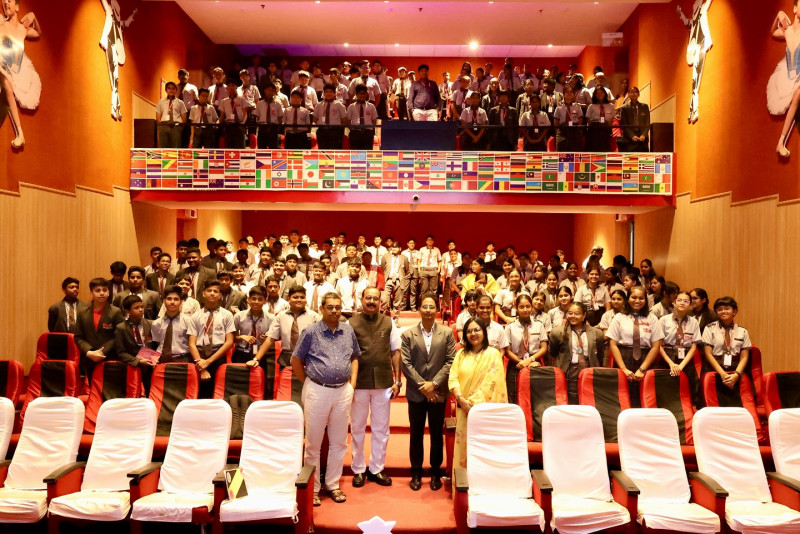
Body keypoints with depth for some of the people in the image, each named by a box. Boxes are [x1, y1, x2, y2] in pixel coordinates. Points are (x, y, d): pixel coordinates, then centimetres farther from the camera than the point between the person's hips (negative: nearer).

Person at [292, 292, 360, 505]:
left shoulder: (348, 331, 5)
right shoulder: (311, 332, -5)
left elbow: (355, 358, 15)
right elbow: (296, 361, 1)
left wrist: (352, 384, 6)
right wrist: (309, 384, 2)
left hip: (343, 391, 4)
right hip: (317, 390, -3)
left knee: (339, 442, 11)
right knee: (313, 442, 6)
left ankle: (333, 484, 26)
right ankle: (313, 487, 20)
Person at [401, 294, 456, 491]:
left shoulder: (447, 333, 1)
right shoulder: (408, 334, 0)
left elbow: (450, 362, -3)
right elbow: (405, 364, -5)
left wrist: (434, 383, -12)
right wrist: (422, 385, -12)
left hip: (438, 392, 0)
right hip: (416, 393, 0)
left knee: (437, 434, 10)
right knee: (416, 434, 9)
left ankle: (436, 472, 24)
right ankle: (416, 473, 22)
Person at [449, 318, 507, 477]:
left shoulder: (493, 354, -2)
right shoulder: (461, 354, 10)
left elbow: (491, 382, -10)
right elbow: (453, 378, 3)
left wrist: (473, 402, -14)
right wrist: (461, 399, -12)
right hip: (464, 409, 4)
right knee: (463, 446, 5)